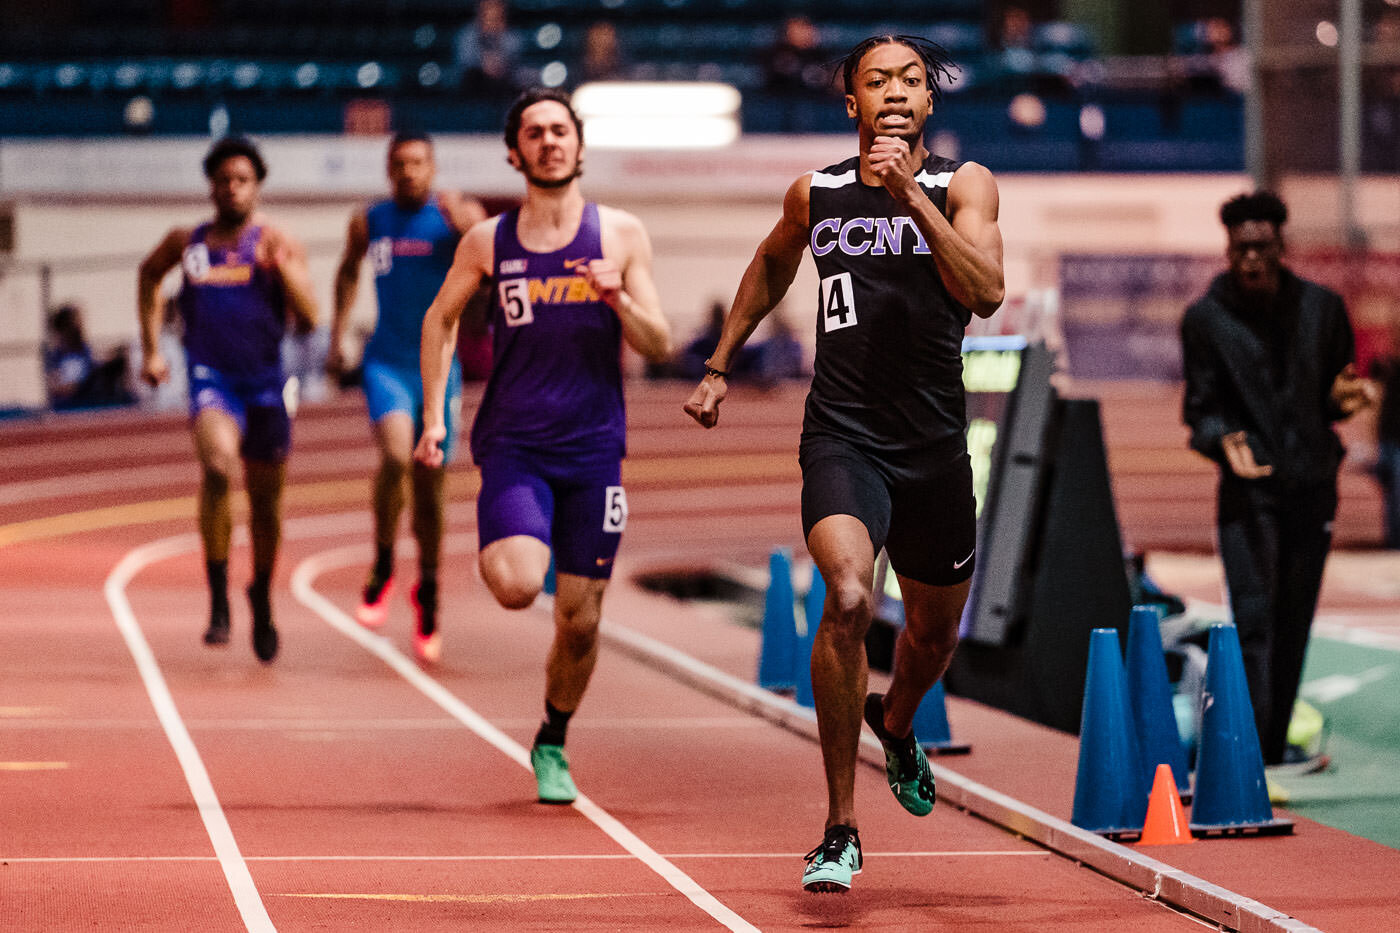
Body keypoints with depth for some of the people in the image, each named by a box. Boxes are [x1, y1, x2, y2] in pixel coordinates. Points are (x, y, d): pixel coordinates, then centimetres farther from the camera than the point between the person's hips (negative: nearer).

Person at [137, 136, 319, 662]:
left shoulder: (279, 244, -1)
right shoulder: (186, 243, 4)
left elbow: (308, 319, -7)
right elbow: (149, 275, 26)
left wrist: (280, 265, -21)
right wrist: (151, 349, 21)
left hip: (266, 381, 1)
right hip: (211, 377, -1)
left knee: (266, 499, 13)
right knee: (218, 463, -30)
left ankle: (262, 597, 39)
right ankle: (218, 594, -20)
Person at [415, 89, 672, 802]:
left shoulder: (621, 235, 2)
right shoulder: (488, 242, 2)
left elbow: (660, 347, 3)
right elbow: (440, 319, 17)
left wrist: (618, 297, -16)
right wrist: (433, 415, 9)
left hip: (593, 449, 1)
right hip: (513, 445, -1)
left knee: (579, 620, 3)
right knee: (516, 587, -25)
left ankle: (551, 744, 28)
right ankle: (500, 549, 13)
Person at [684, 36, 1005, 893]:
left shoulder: (963, 184, -1)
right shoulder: (815, 195, 4)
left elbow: (986, 293, -19)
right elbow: (771, 266, 26)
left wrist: (909, 193, -23)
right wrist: (720, 366, 25)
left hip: (936, 443, 2)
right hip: (842, 435, -1)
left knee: (936, 632, 19)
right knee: (848, 600, -26)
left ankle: (895, 724, 57)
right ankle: (841, 829, -18)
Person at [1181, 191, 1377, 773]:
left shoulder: (1322, 308, 7)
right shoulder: (1206, 319, 1)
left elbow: (1334, 395, 15)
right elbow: (1201, 408, 4)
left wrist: (1343, 397, -9)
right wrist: (1224, 439, -18)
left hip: (1312, 485, 3)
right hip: (1248, 489, -3)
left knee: (1293, 627, 6)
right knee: (1253, 621, -13)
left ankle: (1275, 753, 16)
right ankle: (1251, 756, -16)